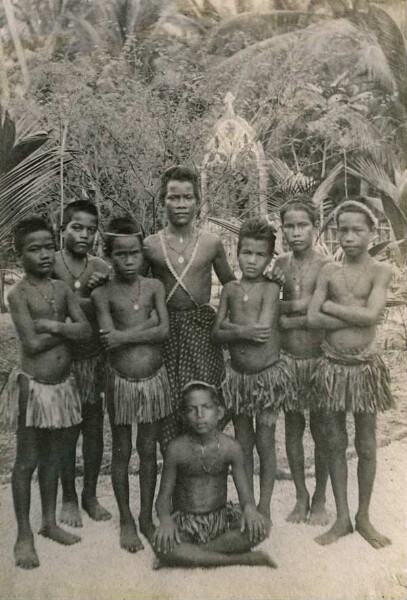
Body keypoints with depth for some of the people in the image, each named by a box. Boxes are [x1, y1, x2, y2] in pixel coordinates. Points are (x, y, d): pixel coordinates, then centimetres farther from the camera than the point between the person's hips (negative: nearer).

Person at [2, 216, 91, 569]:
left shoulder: (62, 289, 4)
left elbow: (86, 331, -6)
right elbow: (33, 344, -20)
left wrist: (53, 325, -17)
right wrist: (66, 328, -9)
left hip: (62, 384, 5)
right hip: (33, 385, -5)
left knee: (52, 457, 17)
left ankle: (50, 523, 33)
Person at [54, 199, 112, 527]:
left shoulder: (102, 269, 1)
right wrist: (85, 294, -22)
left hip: (95, 358, 3)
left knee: (94, 427, 11)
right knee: (67, 430, 7)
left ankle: (90, 494, 29)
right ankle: (69, 498, 26)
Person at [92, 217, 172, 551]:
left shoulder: (155, 286, -1)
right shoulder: (103, 293, -6)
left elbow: (164, 332, -12)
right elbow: (110, 340, -17)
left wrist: (124, 335, -19)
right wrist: (149, 321, -16)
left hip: (154, 378, 1)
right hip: (121, 381, -1)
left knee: (149, 450, 13)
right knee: (122, 451, 12)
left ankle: (147, 517, 29)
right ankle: (126, 520, 29)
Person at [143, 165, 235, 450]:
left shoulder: (212, 243, 3)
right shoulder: (150, 245, 3)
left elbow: (230, 284, 15)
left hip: (202, 329, 0)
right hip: (165, 328, 0)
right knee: (168, 401, 1)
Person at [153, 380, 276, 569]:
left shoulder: (230, 447, -7)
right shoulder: (177, 449, -11)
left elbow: (244, 491, -3)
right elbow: (164, 495, -6)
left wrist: (249, 508, -27)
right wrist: (165, 519, -28)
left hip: (221, 518, 2)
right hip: (185, 522, -2)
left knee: (257, 529, -25)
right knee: (162, 546, -33)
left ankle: (189, 555, -17)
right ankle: (243, 559, -23)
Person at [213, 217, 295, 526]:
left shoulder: (271, 288, -9)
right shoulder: (230, 289, 4)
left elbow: (263, 330, -21)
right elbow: (217, 333, -2)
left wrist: (231, 326, -13)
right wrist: (244, 331, -17)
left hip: (267, 374, -4)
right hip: (238, 375, 4)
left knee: (265, 442, 7)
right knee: (243, 443, 14)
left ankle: (264, 507, 23)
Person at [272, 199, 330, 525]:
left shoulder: (326, 266, -9)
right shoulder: (281, 263, 3)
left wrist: (287, 318, -12)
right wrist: (297, 306, -15)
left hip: (317, 358, -3)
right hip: (287, 359, 4)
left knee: (321, 430, 8)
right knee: (293, 428, 12)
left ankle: (320, 500, 26)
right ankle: (301, 497, 29)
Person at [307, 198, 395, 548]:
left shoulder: (380, 271, -4)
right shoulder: (329, 271, 2)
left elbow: (371, 315, -19)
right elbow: (313, 318, -7)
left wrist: (332, 305, -10)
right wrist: (357, 315, -13)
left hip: (364, 366, -2)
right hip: (332, 365, 2)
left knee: (366, 445, 9)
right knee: (335, 443, 10)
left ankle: (363, 518, 27)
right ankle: (342, 518, 24)